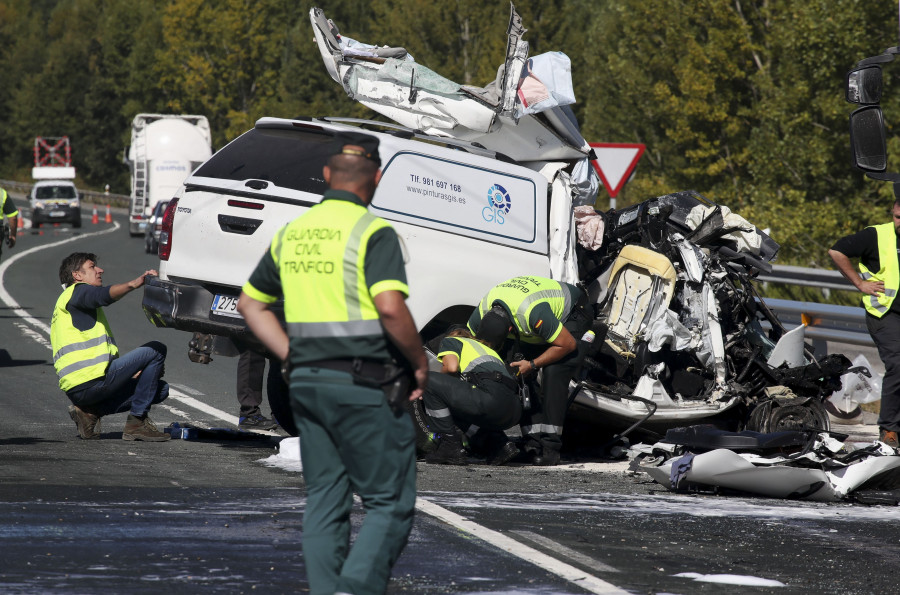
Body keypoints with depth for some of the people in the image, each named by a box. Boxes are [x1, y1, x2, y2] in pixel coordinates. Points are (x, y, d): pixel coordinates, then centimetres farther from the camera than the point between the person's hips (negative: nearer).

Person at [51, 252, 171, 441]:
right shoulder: (76, 292, 5)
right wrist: (134, 284, -37)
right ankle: (136, 423, -11)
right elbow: (105, 295, -22)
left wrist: (134, 372, 23)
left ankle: (89, 411, 5)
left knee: (160, 389, 15)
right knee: (156, 350, -9)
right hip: (90, 381, -10)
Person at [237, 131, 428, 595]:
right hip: (362, 384, -6)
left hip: (306, 381, 7)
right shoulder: (373, 232, -10)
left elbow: (251, 303, 20)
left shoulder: (291, 234, 13)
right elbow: (390, 308, -21)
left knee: (324, 501, 12)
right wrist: (419, 362, -7)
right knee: (391, 504, -1)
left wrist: (294, 358, 17)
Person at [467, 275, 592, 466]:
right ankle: (533, 443, -10)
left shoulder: (533, 312, -44)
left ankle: (550, 448, -25)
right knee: (521, 379, -10)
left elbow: (568, 344, -33)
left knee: (553, 373, -26)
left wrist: (533, 365, -28)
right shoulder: (483, 309, -24)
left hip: (571, 318, -7)